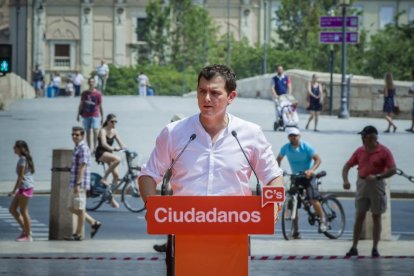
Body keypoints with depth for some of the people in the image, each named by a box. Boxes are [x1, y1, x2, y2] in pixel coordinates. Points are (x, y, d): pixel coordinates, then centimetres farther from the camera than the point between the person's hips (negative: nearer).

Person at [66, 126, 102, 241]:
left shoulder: (83, 148, -13)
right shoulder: (77, 148, 18)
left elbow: (82, 167, -19)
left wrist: (78, 184, -23)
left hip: (80, 184, -10)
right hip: (74, 184, 10)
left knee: (79, 209, -2)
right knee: (72, 208, 13)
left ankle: (78, 234, 4)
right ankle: (93, 223, 20)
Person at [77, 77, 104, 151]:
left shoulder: (98, 94, -3)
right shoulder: (84, 93, 4)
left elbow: (100, 106, 3)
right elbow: (81, 104, 13)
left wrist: (102, 117, 4)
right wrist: (78, 115, 12)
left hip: (95, 115, -3)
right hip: (86, 115, 3)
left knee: (95, 131, -17)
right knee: (88, 132, 7)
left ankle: (95, 147, -11)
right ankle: (89, 147, 15)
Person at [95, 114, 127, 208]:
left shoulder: (114, 131, 7)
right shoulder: (103, 131, -14)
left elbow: (121, 143, 5)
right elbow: (104, 144, -30)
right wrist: (113, 148, -45)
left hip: (109, 154, 7)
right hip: (101, 153, -7)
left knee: (116, 175, -2)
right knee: (117, 159, -33)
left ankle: (112, 198, 8)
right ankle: (104, 178, -22)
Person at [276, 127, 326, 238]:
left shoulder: (306, 146, -13)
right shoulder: (286, 148, -3)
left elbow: (317, 159, -12)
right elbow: (278, 159, 11)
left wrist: (311, 170, -29)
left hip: (308, 176, -4)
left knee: (313, 199, -19)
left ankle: (322, 219, 7)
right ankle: (295, 230, 4)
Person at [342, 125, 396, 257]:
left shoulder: (384, 151, -8)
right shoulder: (360, 151, 5)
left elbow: (393, 169, -12)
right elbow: (347, 166, 10)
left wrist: (377, 176, -23)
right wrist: (345, 180, -8)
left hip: (376, 185, -3)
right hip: (362, 185, 3)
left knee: (376, 217, 3)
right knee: (359, 217, 3)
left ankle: (375, 248, 7)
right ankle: (354, 247, 7)